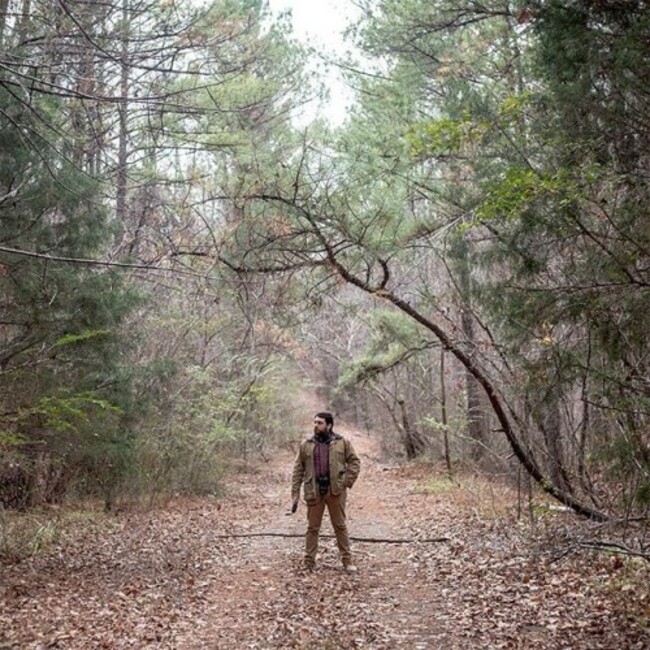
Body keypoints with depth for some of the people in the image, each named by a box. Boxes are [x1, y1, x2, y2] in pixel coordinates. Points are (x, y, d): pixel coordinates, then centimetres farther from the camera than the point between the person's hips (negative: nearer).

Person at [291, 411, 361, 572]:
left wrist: (347, 482, -7)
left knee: (340, 526, 8)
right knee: (312, 528, 7)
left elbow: (354, 462, 4)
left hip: (335, 490, -1)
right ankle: (309, 563, 15)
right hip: (314, 491, 1)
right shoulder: (306, 445, 4)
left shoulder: (342, 443, 1)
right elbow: (298, 470, 4)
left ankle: (347, 560, 17)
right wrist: (295, 494, -2)